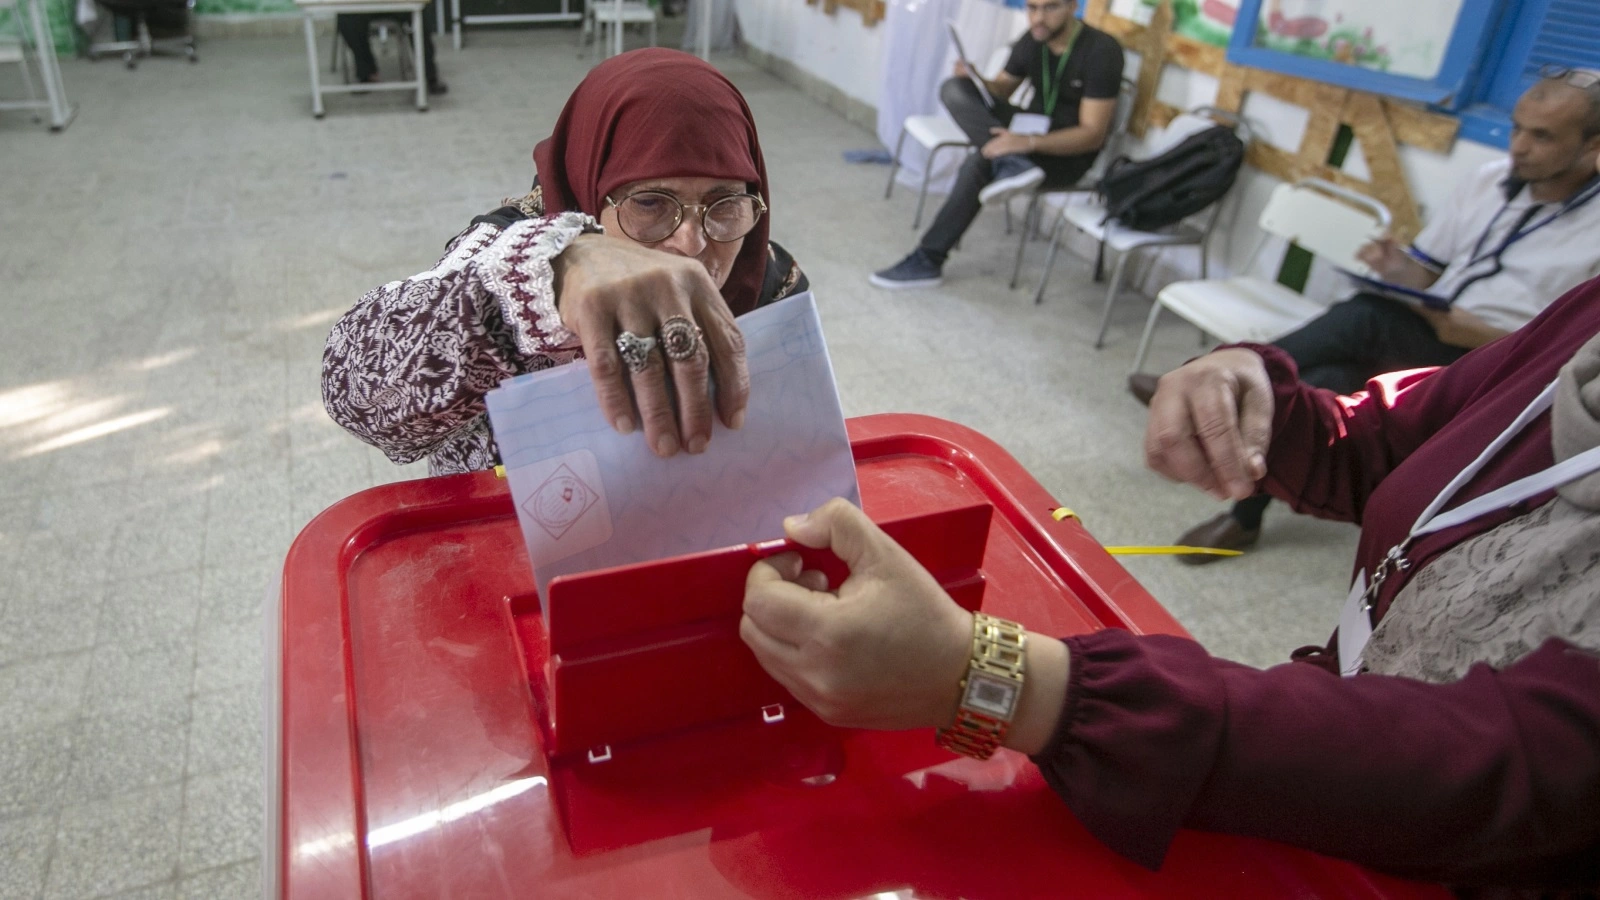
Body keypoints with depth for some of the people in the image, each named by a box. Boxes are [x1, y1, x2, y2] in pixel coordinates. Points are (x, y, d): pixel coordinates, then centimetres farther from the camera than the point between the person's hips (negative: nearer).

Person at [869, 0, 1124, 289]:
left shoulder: (1101, 51, -20)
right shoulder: (1032, 40, -1)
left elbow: (1093, 135, -23)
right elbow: (1001, 89, 15)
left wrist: (1030, 142, -39)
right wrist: (974, 81, -10)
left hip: (1070, 154, -7)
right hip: (1031, 131, 7)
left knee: (979, 163, -34)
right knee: (954, 89, -18)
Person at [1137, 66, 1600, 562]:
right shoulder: (1491, 180, 10)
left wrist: (1468, 332, -21)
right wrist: (1399, 271, -8)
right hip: (1421, 335, 5)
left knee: (1367, 316, -30)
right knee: (1323, 383, -28)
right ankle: (1245, 518, -17)